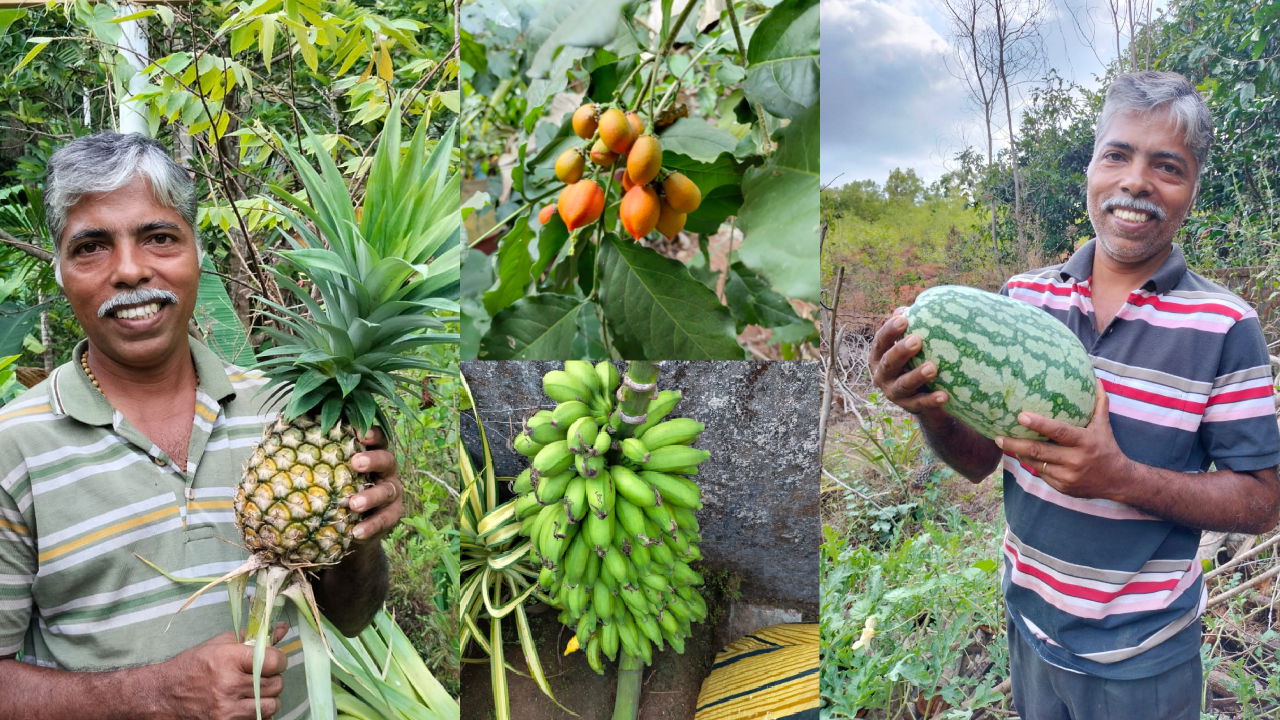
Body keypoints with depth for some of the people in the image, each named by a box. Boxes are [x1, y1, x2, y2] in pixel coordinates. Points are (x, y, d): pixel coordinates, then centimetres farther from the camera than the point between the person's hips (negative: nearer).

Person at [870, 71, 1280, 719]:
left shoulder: (1224, 327, -14)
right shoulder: (1024, 296, -5)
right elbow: (978, 461, -2)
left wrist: (1120, 478, -27)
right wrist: (931, 409, -24)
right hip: (1029, 625, 3)